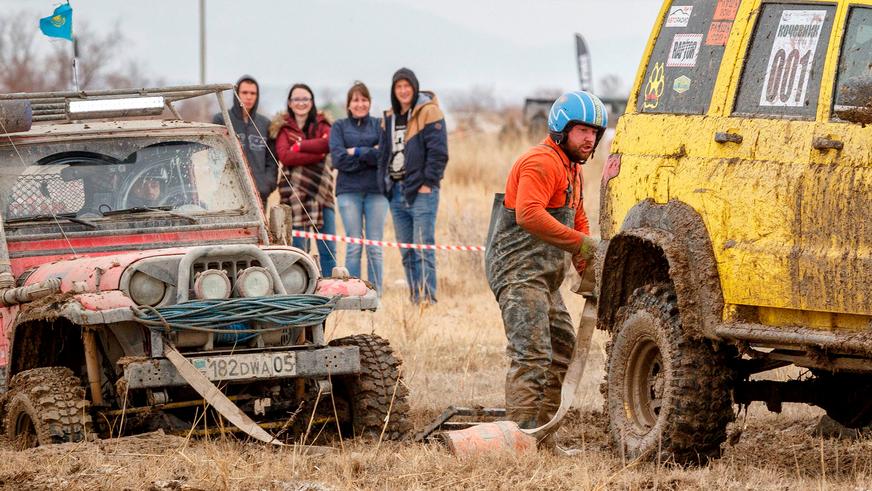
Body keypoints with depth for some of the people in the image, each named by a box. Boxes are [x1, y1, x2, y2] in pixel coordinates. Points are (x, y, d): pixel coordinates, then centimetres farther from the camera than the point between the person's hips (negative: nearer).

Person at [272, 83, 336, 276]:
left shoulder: (321, 125, 13)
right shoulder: (283, 128, 8)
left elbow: (329, 143, -10)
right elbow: (284, 156, -10)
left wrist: (299, 146, -11)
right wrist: (317, 154, -13)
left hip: (321, 190, 2)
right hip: (295, 193, -2)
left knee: (328, 249, 1)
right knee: (298, 249, -2)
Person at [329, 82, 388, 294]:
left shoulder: (379, 125, 10)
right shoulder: (339, 127, 9)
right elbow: (338, 158, -5)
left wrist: (356, 152, -8)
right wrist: (371, 154, -8)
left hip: (376, 190, 1)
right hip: (349, 191, -1)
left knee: (375, 247, 0)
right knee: (354, 246, -3)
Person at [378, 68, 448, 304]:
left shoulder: (428, 112, -5)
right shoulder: (390, 118, 18)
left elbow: (438, 151, -11)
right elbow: (383, 153, 23)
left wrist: (428, 183, -15)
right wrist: (384, 183, 12)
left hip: (421, 190, -7)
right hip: (397, 192, 7)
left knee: (423, 248, -12)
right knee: (407, 252, 8)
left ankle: (427, 299, -15)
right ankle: (415, 300, 11)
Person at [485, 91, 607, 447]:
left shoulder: (571, 168, 20)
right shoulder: (541, 163, -15)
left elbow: (577, 221, 28)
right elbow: (529, 215, -29)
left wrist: (588, 266, 9)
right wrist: (581, 244, -25)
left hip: (544, 276, 11)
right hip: (518, 270, -11)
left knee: (562, 349, 17)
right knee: (532, 353, -18)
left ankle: (543, 430, 24)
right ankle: (522, 432, -22)